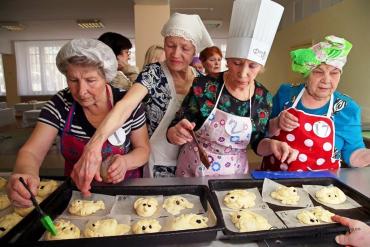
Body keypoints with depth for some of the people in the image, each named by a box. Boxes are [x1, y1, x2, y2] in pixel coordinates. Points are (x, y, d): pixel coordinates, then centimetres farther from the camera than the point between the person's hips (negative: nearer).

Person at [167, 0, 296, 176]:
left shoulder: (264, 98, -11)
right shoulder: (203, 87, -20)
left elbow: (256, 142, 0)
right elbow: (173, 130, -13)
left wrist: (270, 144, -21)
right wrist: (176, 133, -35)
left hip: (234, 175, 2)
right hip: (192, 173, -1)